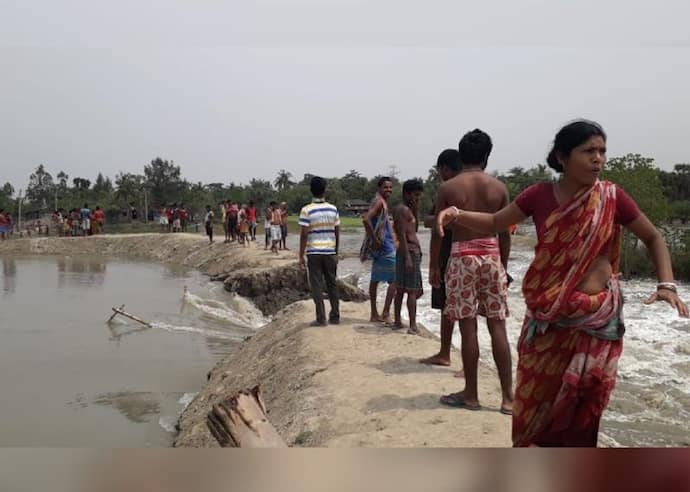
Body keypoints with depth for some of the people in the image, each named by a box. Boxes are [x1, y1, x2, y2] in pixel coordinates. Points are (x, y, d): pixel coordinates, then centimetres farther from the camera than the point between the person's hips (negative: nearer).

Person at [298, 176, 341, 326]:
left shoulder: (306, 210, -9)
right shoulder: (333, 209, 2)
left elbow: (304, 235, -11)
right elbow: (337, 233, 5)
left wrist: (301, 256, -4)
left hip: (314, 253, -3)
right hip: (330, 252, 3)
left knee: (317, 286, 2)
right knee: (332, 284, 13)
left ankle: (321, 318, 3)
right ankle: (335, 316, 18)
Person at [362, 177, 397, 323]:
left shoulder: (382, 202, 17)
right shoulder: (379, 202, -13)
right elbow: (366, 219, -27)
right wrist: (375, 239, -23)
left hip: (381, 247, 10)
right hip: (384, 246, -10)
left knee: (375, 279, 11)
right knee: (394, 279, -7)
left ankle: (374, 314, 18)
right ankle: (386, 313, -5)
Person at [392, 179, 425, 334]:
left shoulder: (401, 209, 17)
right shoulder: (404, 210, -13)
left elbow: (414, 230, 22)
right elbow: (402, 234, -20)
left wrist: (415, 210, 10)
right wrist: (408, 257, -24)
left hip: (406, 252, 10)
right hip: (410, 251, -10)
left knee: (400, 289, 12)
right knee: (412, 291, -9)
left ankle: (397, 322, 17)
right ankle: (413, 326, -9)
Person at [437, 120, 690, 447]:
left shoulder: (612, 198, -5)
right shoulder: (540, 196, -4)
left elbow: (654, 238, 6)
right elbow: (494, 223, 7)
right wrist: (457, 214, -12)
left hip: (596, 319, -1)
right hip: (548, 319, 1)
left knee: (583, 402, 5)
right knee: (537, 396, 8)